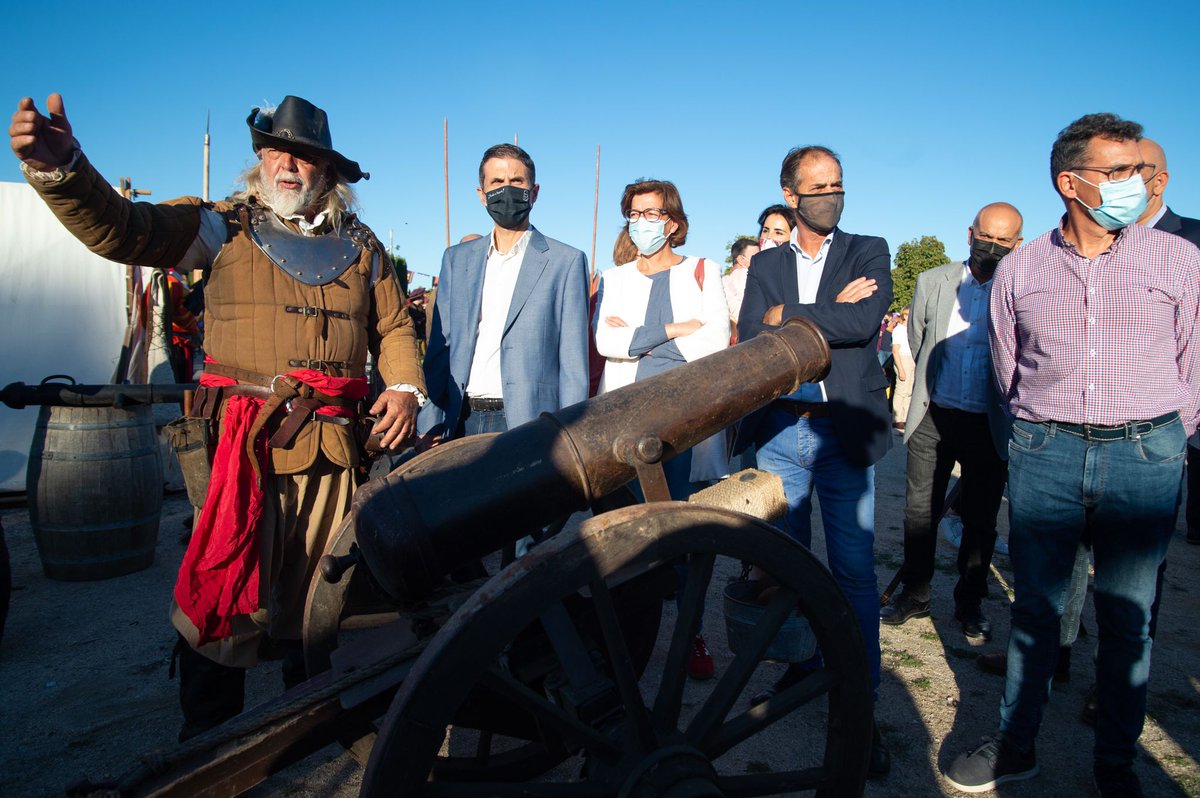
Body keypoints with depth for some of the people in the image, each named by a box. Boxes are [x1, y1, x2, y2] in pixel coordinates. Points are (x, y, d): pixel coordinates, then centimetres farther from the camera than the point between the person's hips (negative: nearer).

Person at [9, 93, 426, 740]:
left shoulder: (361, 247, 15)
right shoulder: (225, 227, 8)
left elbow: (394, 328, 20)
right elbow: (118, 228, -4)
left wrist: (404, 387, 3)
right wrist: (59, 165, -22)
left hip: (332, 445, 3)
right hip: (242, 441, -2)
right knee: (225, 598, 0)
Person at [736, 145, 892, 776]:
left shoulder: (869, 252, 5)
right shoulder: (765, 265, 11)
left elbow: (864, 323, -15)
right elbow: (751, 340, -5)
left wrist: (786, 315, -9)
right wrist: (830, 312, -10)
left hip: (843, 433, -2)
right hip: (779, 434, 3)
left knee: (854, 573, 1)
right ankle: (801, 666, 34)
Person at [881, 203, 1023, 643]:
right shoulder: (933, 282, 4)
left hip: (990, 425, -2)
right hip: (934, 417, 2)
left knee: (980, 519, 10)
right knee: (920, 510, 9)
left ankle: (969, 602, 27)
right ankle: (914, 593, 24)